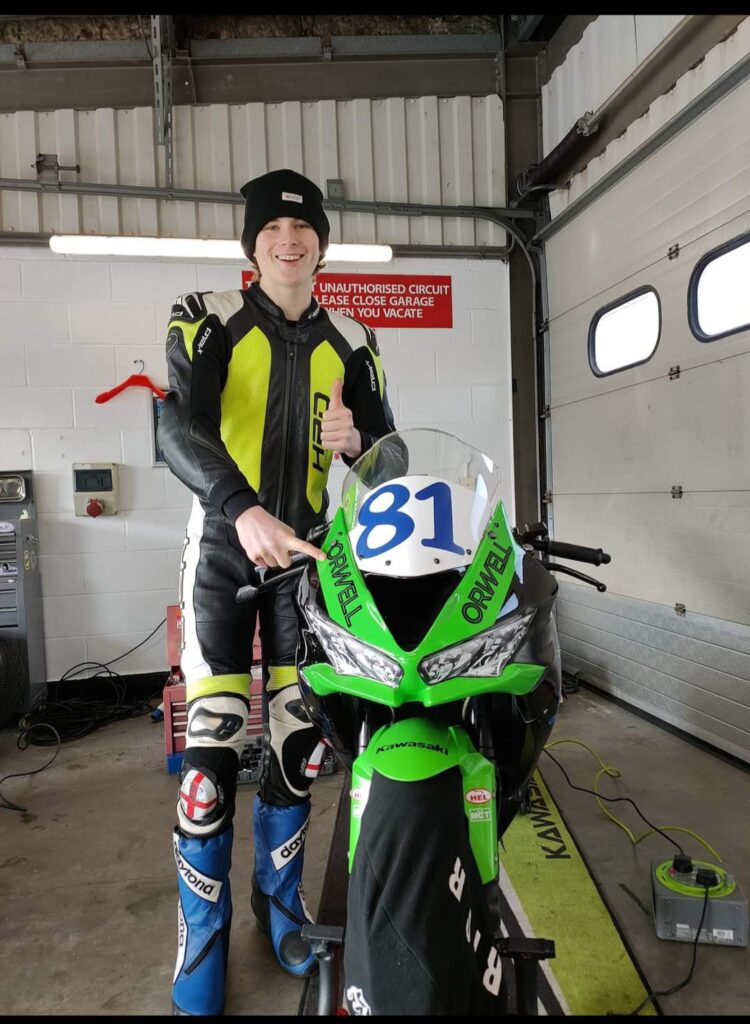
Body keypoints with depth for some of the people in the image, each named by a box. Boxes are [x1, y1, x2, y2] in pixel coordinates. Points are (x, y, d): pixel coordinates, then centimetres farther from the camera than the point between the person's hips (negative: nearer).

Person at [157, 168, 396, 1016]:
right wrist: (244, 510, -35)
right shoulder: (208, 319, -2)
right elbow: (177, 428, -18)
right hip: (223, 543, -3)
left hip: (306, 549, 3)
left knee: (296, 740, 8)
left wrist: (355, 440, -13)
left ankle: (279, 900, 32)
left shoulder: (349, 342, 10)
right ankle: (201, 954, 14)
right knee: (212, 748, -6)